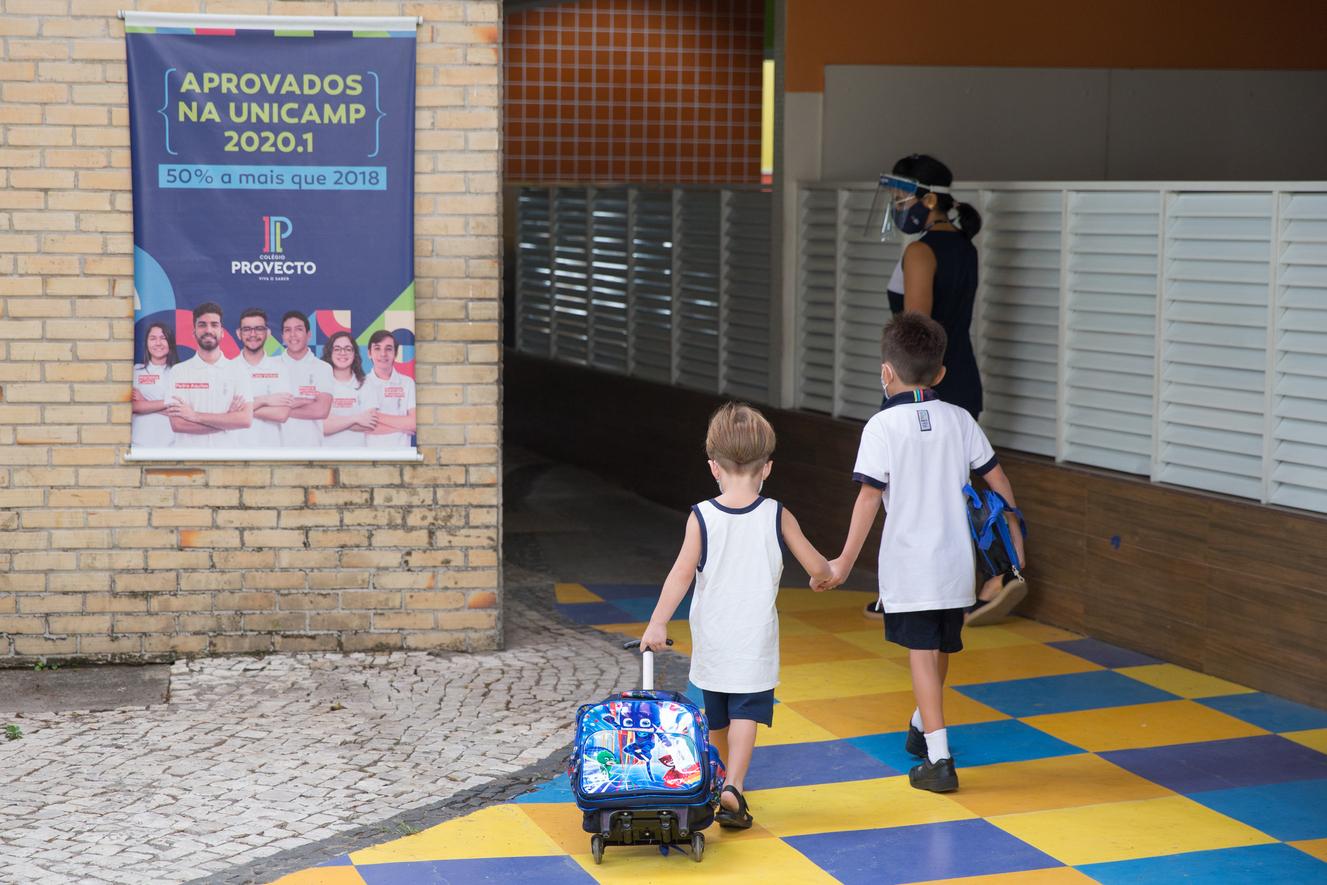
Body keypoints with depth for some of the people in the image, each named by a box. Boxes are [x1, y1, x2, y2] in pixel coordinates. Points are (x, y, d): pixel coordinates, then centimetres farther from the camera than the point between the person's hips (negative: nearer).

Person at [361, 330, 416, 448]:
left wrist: (377, 416, -3)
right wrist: (401, 426, -1)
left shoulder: (408, 383, 7)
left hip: (400, 451, 1)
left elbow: (415, 423, -2)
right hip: (370, 451, -1)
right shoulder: (361, 384, 5)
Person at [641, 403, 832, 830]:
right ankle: (733, 788, -21)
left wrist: (658, 623, -16)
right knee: (745, 715, -4)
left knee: (716, 718, 18)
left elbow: (682, 573, -16)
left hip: (711, 641, 2)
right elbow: (817, 567, -1)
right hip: (755, 640, -1)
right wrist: (825, 575, 21)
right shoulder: (777, 516, -7)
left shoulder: (701, 517, -9)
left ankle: (722, 781, 37)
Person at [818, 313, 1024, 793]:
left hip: (908, 564, -5)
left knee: (922, 654, -4)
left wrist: (845, 563, -12)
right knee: (940, 648, 20)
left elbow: (870, 496, -16)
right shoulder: (959, 419, 4)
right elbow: (996, 478, 9)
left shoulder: (883, 426, -10)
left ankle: (939, 759, -10)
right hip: (956, 562, 5)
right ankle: (922, 728, 43)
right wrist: (1013, 529, 25)